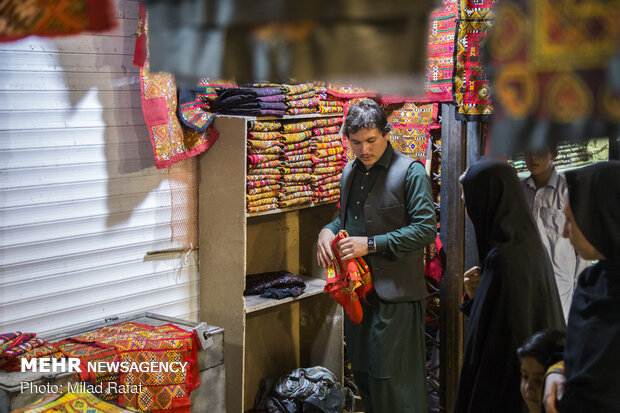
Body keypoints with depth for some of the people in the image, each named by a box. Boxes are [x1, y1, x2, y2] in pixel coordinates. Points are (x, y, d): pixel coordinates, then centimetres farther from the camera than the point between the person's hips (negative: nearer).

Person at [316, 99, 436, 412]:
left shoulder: (410, 172, -10)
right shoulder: (350, 172, 13)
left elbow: (426, 229, -16)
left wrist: (371, 244, -20)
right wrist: (328, 230, 4)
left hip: (395, 294, -7)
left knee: (393, 380, -3)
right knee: (363, 374, 16)